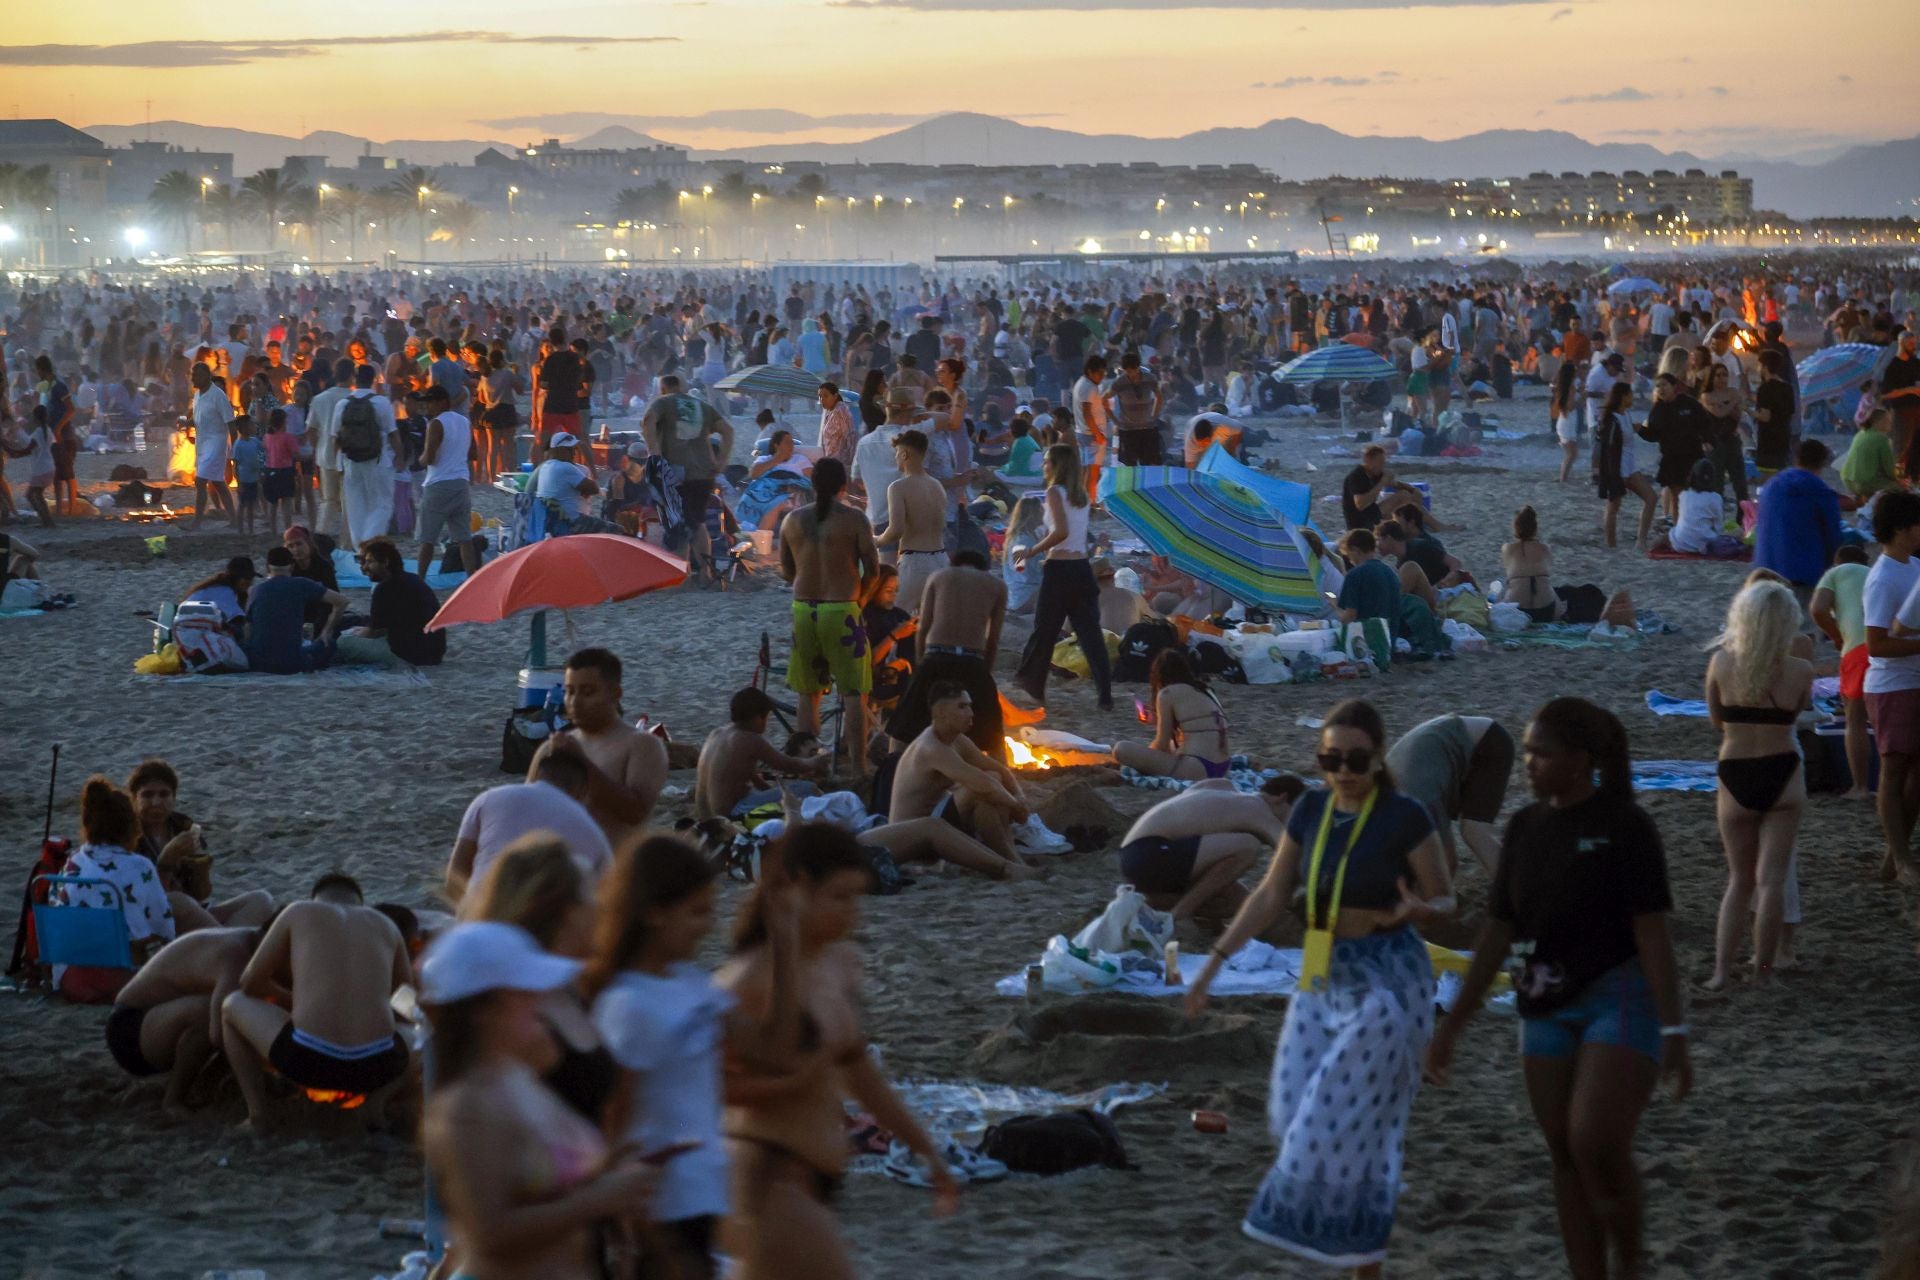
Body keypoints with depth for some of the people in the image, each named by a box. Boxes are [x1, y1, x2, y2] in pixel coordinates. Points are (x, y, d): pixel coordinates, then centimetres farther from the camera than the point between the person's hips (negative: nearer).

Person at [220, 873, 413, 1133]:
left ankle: (259, 1113, 17)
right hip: (374, 1065, 2)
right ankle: (375, 1102, 12)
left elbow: (250, 984, 22)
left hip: (307, 1060, -2)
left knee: (232, 1006, 29)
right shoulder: (385, 925, 24)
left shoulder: (299, 912, 17)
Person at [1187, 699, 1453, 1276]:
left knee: (1356, 1119, -6)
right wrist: (1215, 960, 1)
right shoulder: (1310, 810, 1)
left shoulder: (1406, 816, -15)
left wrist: (1419, 911, -31)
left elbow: (1444, 900, -7)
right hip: (1324, 976, 6)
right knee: (1301, 1110, 9)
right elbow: (1271, 895, 5)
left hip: (1387, 978, -6)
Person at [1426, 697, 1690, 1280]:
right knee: (1566, 1157, 6)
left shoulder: (1625, 826, -11)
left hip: (1620, 1002, -6)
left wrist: (1674, 1034, -18)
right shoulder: (1526, 828, 5)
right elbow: (1497, 932, 10)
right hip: (1548, 1010, 6)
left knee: (1597, 1145, -19)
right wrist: (1452, 1025, 10)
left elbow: (1653, 932, -14)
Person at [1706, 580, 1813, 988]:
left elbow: (1716, 720, 6)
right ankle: (1763, 969, 4)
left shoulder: (1722, 663, -8)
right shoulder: (1801, 670, -8)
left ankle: (1722, 969, 7)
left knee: (1739, 879, 15)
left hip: (1735, 779, 1)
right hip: (1782, 774, -1)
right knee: (1770, 878, 5)